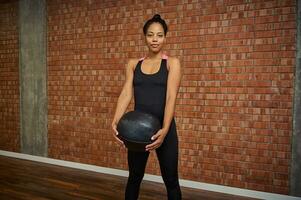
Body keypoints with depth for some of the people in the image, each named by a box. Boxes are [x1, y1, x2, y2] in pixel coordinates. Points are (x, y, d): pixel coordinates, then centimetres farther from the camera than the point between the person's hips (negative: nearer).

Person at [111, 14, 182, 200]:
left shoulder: (172, 63, -2)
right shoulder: (133, 64, 7)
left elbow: (171, 97, -15)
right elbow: (126, 94, -5)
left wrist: (164, 130, -28)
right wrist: (116, 122, -22)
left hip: (163, 127, -2)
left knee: (171, 180, 11)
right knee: (134, 177, 17)